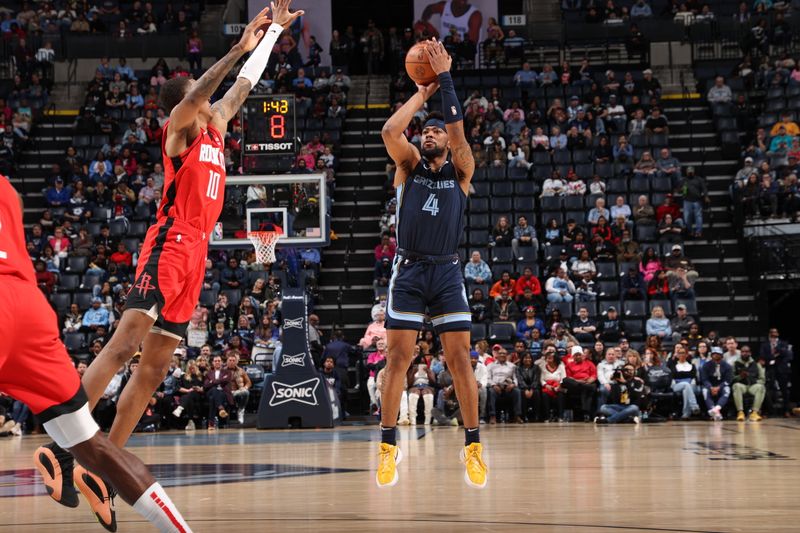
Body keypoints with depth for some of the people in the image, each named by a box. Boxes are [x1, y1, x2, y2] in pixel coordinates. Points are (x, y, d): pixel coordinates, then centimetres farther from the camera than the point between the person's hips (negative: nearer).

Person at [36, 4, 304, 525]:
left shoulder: (216, 126, 20)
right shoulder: (179, 128, -1)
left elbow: (245, 84, 28)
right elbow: (198, 92, -20)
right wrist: (240, 47, -23)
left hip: (195, 253, 8)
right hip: (169, 245, -8)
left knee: (154, 368, 4)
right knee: (125, 343, -21)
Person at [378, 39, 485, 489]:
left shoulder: (460, 171, 8)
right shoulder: (410, 166, 10)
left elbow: (459, 132, -9)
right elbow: (390, 131, -9)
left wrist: (446, 79, -8)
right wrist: (422, 93, 0)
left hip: (447, 271, 0)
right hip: (409, 270, 0)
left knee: (461, 359, -4)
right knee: (398, 358, -4)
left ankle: (473, 446, 4)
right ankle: (389, 446, 3)